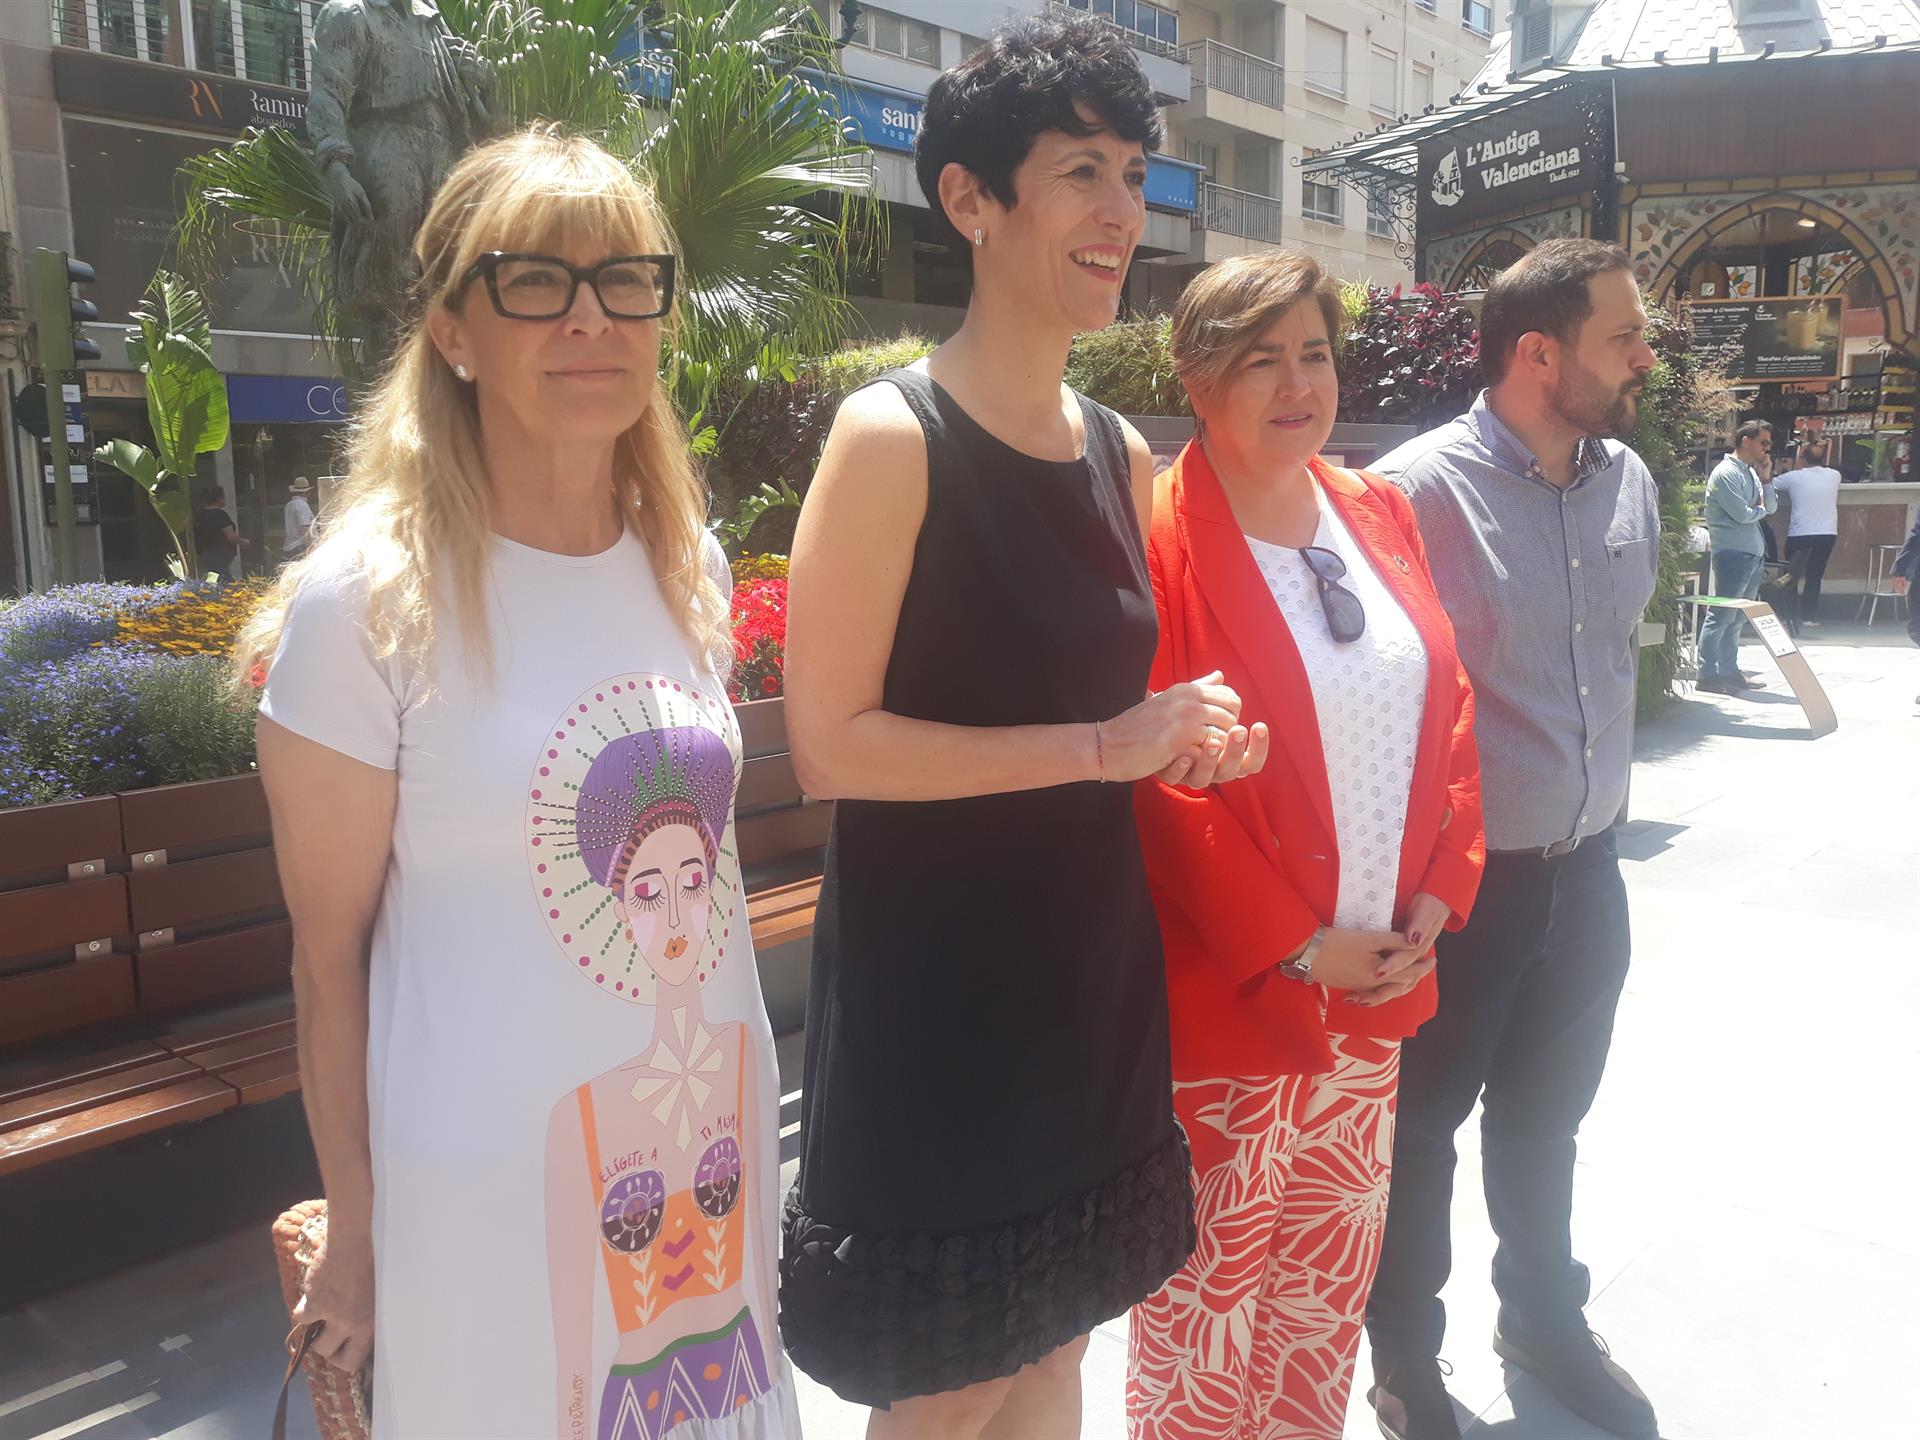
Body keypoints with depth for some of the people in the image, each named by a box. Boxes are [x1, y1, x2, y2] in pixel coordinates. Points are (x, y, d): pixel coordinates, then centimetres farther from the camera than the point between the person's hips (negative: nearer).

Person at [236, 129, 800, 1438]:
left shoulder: (690, 563, 1)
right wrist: (355, 1229, -3)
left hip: (717, 1126, 5)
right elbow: (330, 954, -9)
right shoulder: (365, 602, -15)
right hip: (497, 1171, -5)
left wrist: (741, 1108, 13)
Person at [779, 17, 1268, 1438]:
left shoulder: (1123, 454, 8)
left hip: (1092, 965, 7)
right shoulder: (893, 436, -15)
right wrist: (1097, 746, -19)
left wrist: (1178, 741, -1)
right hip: (933, 986, -7)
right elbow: (831, 742, -18)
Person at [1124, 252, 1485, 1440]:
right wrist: (1295, 947, -15)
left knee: (1334, 1268, 21)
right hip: (1224, 990, -6)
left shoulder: (1379, 515, 7)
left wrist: (1436, 897, 0)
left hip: (1378, 980, 6)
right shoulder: (1159, 539, -13)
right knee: (1209, 1284, 10)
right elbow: (1159, 778, -17)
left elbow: (1446, 709, 10)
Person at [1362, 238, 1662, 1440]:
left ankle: (1546, 1319, 47)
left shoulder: (1630, 483, 3)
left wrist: (1601, 793, 18)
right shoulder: (1419, 489, -18)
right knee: (1422, 1127, 12)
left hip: (1586, 868, 6)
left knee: (1546, 1116, 24)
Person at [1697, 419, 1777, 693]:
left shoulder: (1751, 473, 17)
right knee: (1722, 616, -8)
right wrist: (1760, 508, 3)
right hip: (1733, 554, -9)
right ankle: (1708, 674, -5)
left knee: (1736, 619, 13)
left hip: (1754, 554, 9)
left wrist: (1764, 479, 3)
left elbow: (1772, 507, 15)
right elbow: (1742, 514, -17)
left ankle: (1729, 671, 19)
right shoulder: (1726, 473, -11)